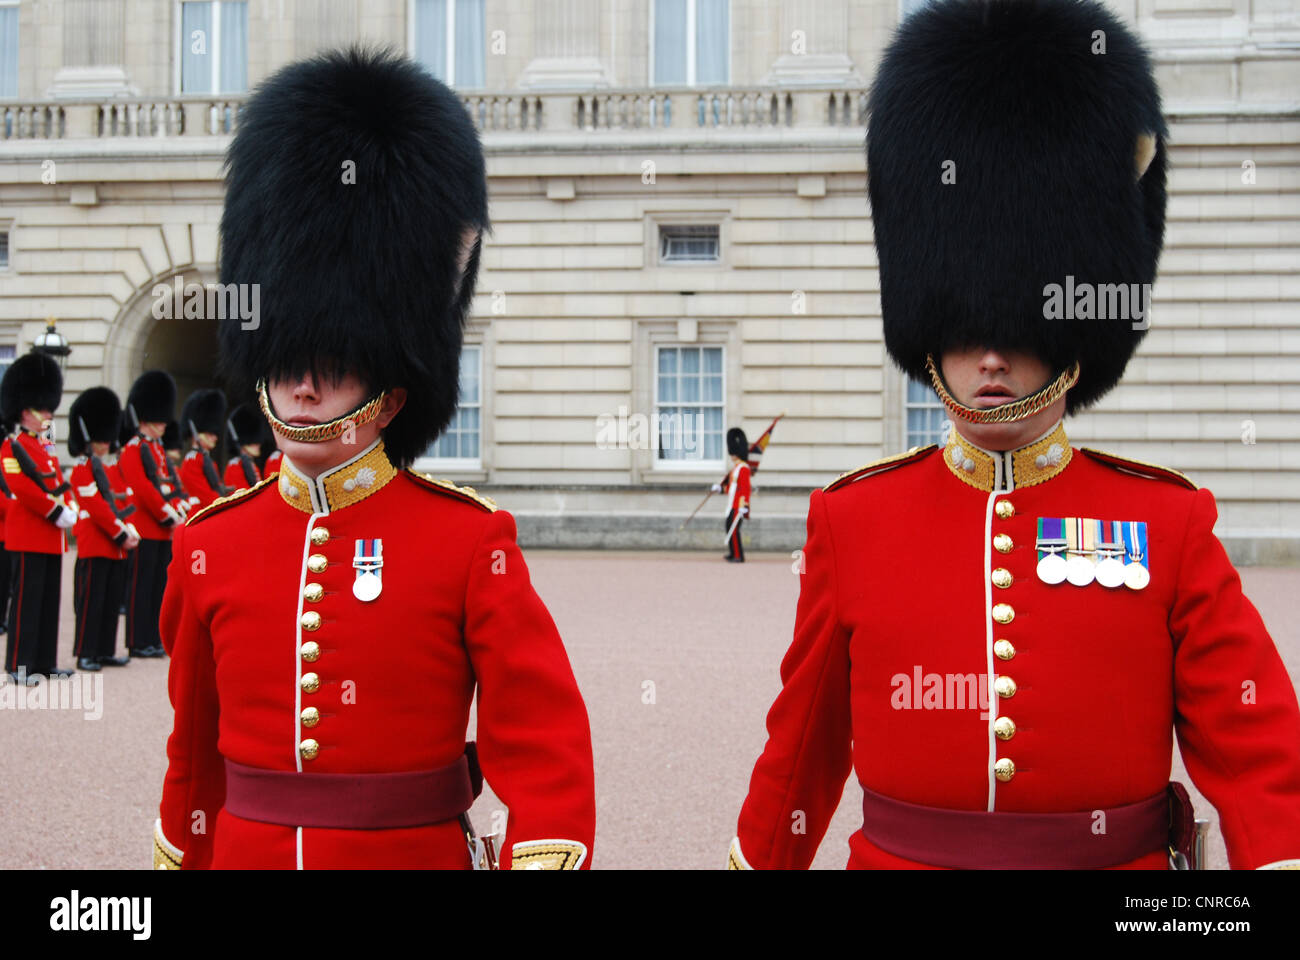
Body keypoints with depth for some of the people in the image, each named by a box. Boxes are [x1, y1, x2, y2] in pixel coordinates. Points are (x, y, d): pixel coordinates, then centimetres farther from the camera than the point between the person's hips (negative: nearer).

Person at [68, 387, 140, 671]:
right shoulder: (83, 469, -10)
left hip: (114, 548, 9)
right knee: (91, 601, -5)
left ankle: (105, 651, 16)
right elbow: (96, 508, -17)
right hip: (94, 547, -9)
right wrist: (122, 534, -16)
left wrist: (129, 530, 3)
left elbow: (118, 503, 18)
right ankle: (85, 654, 1)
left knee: (112, 600, 10)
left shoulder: (103, 468, 18)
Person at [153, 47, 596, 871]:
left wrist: (543, 854, -27)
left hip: (417, 847, -2)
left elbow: (547, 748, -15)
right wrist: (186, 861, 12)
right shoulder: (210, 542, 0)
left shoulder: (471, 541, -11)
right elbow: (195, 756, 9)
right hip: (247, 848, 3)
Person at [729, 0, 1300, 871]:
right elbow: (802, 749, 5)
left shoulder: (1169, 523, -6)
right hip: (898, 854, 1)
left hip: (1122, 858, 0)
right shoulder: (851, 517, -3)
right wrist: (763, 859, 10)